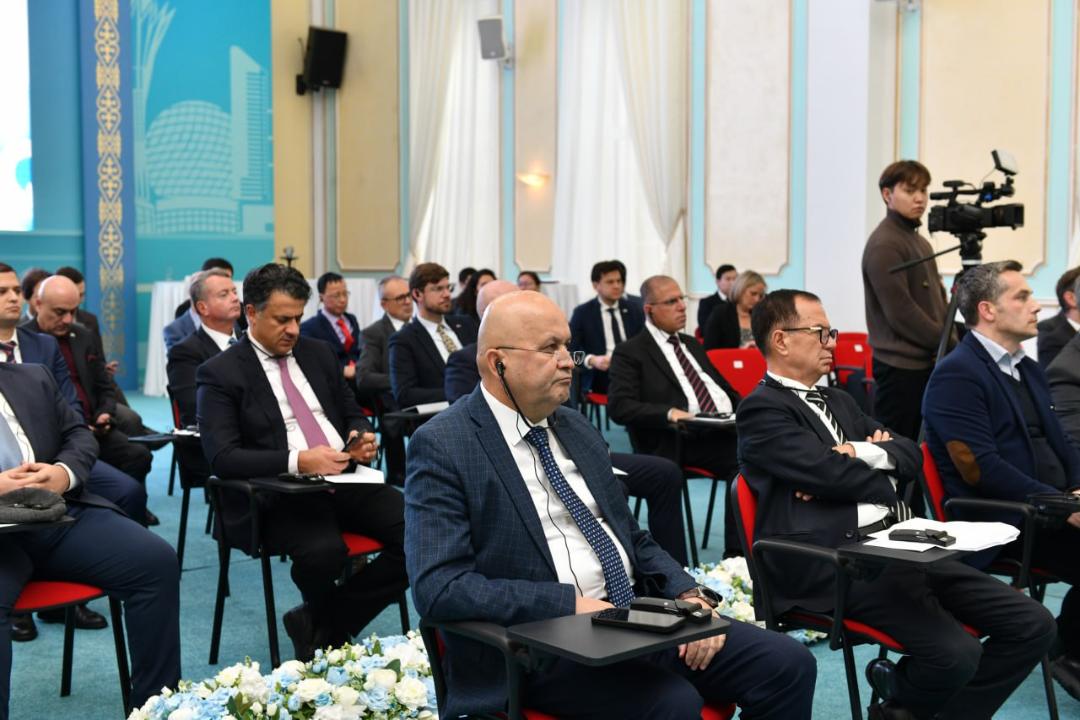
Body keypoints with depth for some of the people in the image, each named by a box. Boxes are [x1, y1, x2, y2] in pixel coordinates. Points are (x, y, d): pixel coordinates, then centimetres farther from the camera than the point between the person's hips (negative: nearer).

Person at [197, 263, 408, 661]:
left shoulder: (319, 354, 15)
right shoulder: (220, 373, -2)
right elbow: (222, 457, -12)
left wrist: (362, 436, -2)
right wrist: (298, 461, -24)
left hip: (345, 479, 5)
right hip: (278, 494, -5)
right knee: (323, 552, -36)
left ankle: (324, 626, -2)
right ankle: (327, 621, 5)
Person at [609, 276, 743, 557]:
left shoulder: (692, 344, 26)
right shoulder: (630, 353, 4)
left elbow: (724, 387, 30)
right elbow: (619, 406, -7)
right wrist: (669, 413, -21)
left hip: (726, 427, 7)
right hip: (681, 439, -7)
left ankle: (738, 553, -20)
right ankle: (736, 550, -21)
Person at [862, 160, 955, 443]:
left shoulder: (920, 242, 17)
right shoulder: (884, 245, -11)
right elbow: (901, 312, -17)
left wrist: (950, 341, 4)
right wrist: (949, 344, -10)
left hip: (927, 362, 8)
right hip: (901, 365, -8)